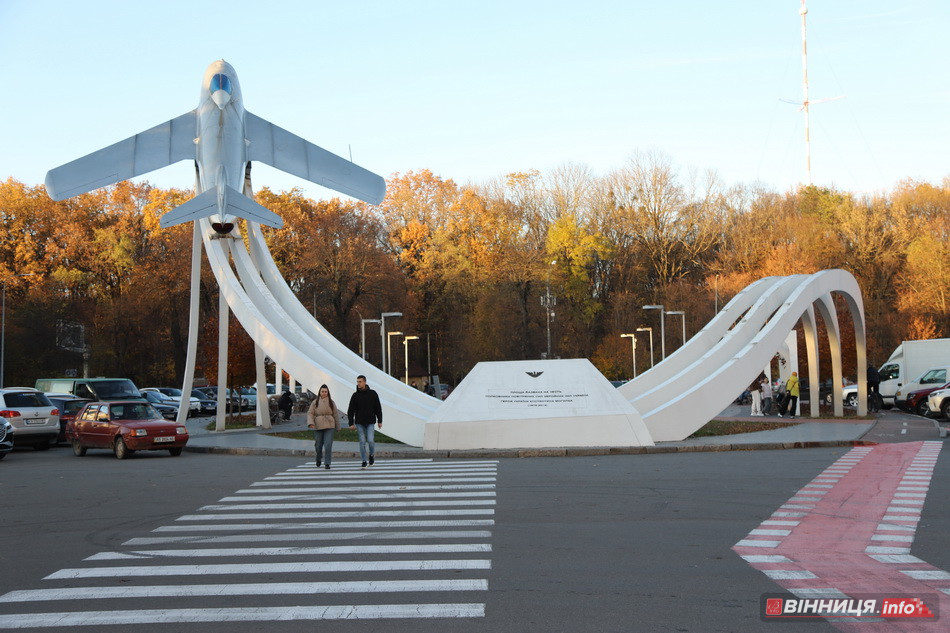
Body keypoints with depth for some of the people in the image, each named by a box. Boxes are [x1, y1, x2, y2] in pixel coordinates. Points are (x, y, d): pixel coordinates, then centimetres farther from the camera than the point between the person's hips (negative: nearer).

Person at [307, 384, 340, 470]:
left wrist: (337, 427, 15)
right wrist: (310, 423, -17)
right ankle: (319, 459, 37)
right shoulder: (315, 402, 4)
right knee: (318, 445, 8)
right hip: (318, 427, 1)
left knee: (328, 445, -12)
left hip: (329, 427, 0)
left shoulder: (331, 402, 6)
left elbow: (335, 415, 11)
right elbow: (310, 413, 0)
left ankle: (327, 464, -6)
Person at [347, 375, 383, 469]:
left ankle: (372, 455, 17)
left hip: (370, 422, -1)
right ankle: (364, 461, 11)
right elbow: (350, 410, 2)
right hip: (359, 423, 1)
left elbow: (378, 408, 4)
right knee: (362, 442, 0)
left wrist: (379, 421, 2)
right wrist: (351, 423, -4)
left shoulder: (372, 394, 0)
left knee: (370, 440, -12)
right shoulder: (355, 395, 0)